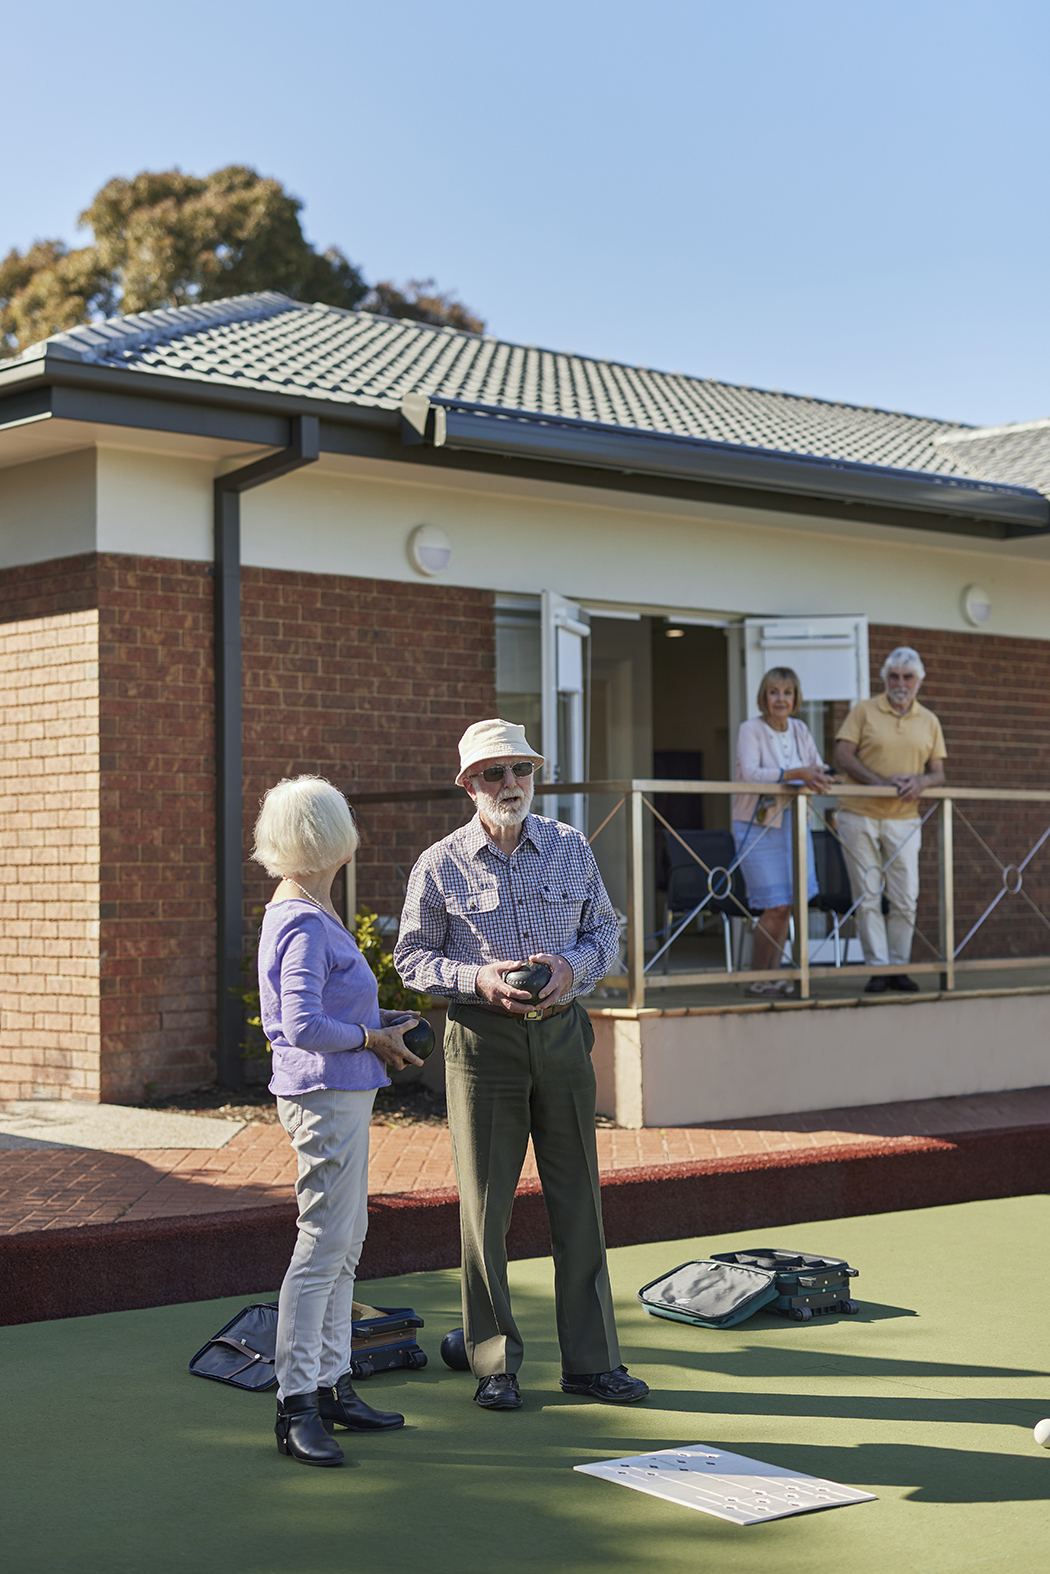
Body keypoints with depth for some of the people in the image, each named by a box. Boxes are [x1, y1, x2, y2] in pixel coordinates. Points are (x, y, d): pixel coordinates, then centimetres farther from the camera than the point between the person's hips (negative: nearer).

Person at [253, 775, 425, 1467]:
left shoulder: (297, 913, 12)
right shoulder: (307, 925, -19)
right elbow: (304, 1026, -26)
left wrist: (380, 1020, 11)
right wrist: (372, 1038, -13)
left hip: (340, 1096, 10)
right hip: (328, 1098, -10)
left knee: (347, 1239, 15)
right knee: (324, 1245, -6)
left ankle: (332, 1384, 23)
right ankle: (296, 1404, 0)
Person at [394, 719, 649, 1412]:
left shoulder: (571, 848, 5)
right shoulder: (440, 866, -3)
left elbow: (606, 931, 12)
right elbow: (413, 956, 2)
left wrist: (571, 965, -9)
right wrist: (478, 979, -15)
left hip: (561, 1034, 2)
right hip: (483, 1040, -2)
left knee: (579, 1199, 6)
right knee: (485, 1204, 2)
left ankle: (592, 1360, 15)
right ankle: (494, 1363, 13)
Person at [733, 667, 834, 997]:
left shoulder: (800, 730, 7)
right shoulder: (751, 730, -12)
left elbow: (819, 769, 12)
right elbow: (750, 773, -26)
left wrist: (818, 777, -13)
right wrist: (796, 774, -34)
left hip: (794, 823, 6)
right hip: (759, 825, -6)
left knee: (787, 904, 6)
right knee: (776, 906, -9)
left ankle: (774, 974, 16)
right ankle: (758, 978, 3)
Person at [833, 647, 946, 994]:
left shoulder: (929, 722, 12)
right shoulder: (864, 711, 3)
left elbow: (938, 773, 12)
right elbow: (842, 756, -5)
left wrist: (921, 781, -12)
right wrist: (880, 782, -16)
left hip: (904, 820, 2)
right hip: (860, 815, -2)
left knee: (906, 899, 0)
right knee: (868, 896, -2)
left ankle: (899, 967, 11)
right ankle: (878, 968, 4)